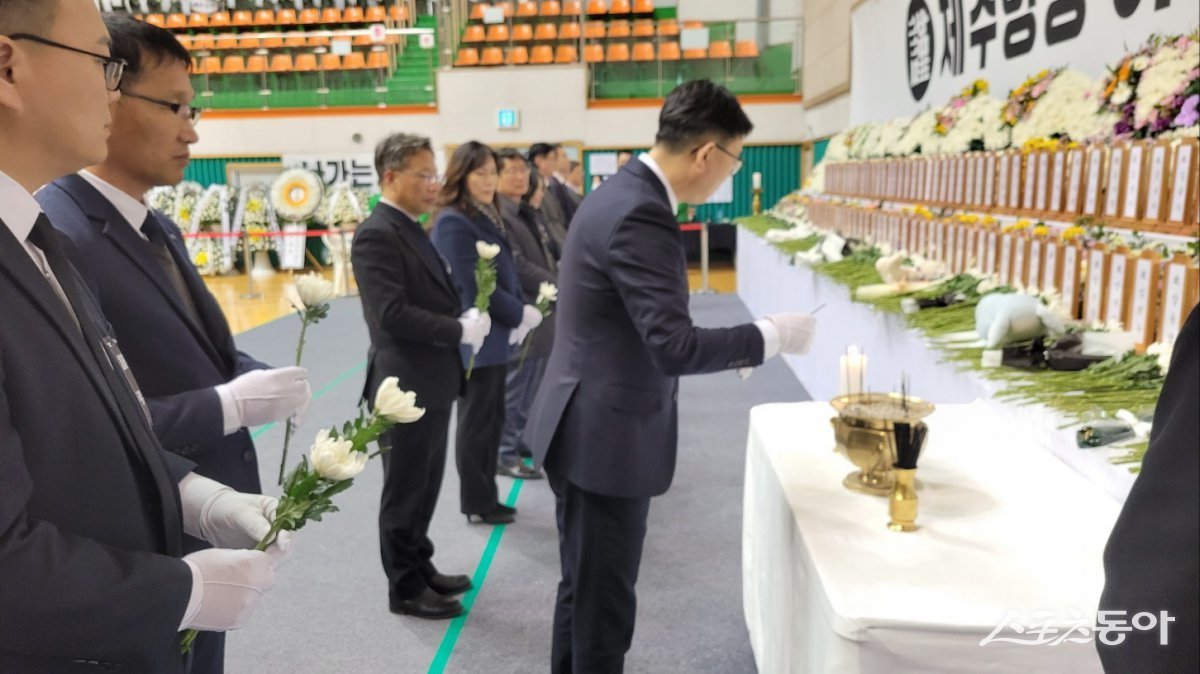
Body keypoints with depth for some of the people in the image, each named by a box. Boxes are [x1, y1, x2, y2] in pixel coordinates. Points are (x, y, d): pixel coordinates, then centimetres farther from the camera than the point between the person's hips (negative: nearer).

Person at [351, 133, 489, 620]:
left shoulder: (411, 229, 13)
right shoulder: (376, 235, -17)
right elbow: (393, 314, -25)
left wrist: (466, 318, -2)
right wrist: (461, 330, -18)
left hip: (433, 380, 9)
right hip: (407, 384, -9)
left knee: (426, 485, 19)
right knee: (405, 490, 6)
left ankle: (420, 566, 35)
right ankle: (405, 588, 21)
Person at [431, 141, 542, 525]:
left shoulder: (488, 216, 11)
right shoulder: (453, 222, -16)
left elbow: (506, 272, 12)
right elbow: (475, 286, -21)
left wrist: (521, 311, -5)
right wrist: (521, 315, -12)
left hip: (496, 335, 9)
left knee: (493, 419, 15)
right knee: (476, 421, 3)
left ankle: (486, 498, 26)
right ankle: (476, 504, 16)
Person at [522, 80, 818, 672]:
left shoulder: (622, 193, 8)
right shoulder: (640, 215, -24)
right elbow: (673, 347, -28)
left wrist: (732, 346, 11)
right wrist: (770, 335, -15)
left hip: (589, 428, 10)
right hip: (606, 438, -10)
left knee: (584, 590, 24)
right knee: (603, 602, 8)